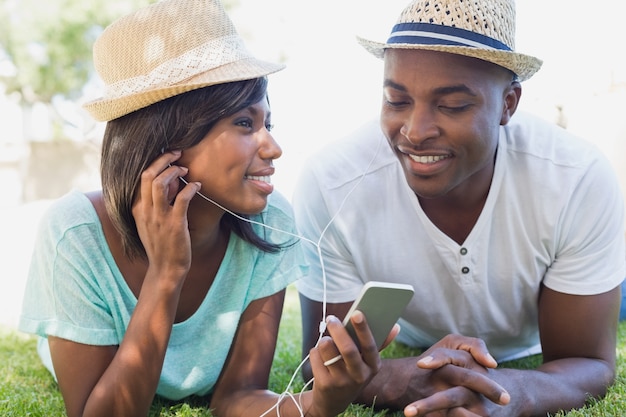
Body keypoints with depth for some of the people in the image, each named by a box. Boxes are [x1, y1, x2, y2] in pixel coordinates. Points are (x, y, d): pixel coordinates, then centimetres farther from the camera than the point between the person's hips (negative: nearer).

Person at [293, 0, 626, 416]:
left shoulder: (582, 181, -28)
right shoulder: (328, 187, -29)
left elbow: (590, 365, -20)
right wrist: (404, 381, -42)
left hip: (529, 376, 1)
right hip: (401, 363, 0)